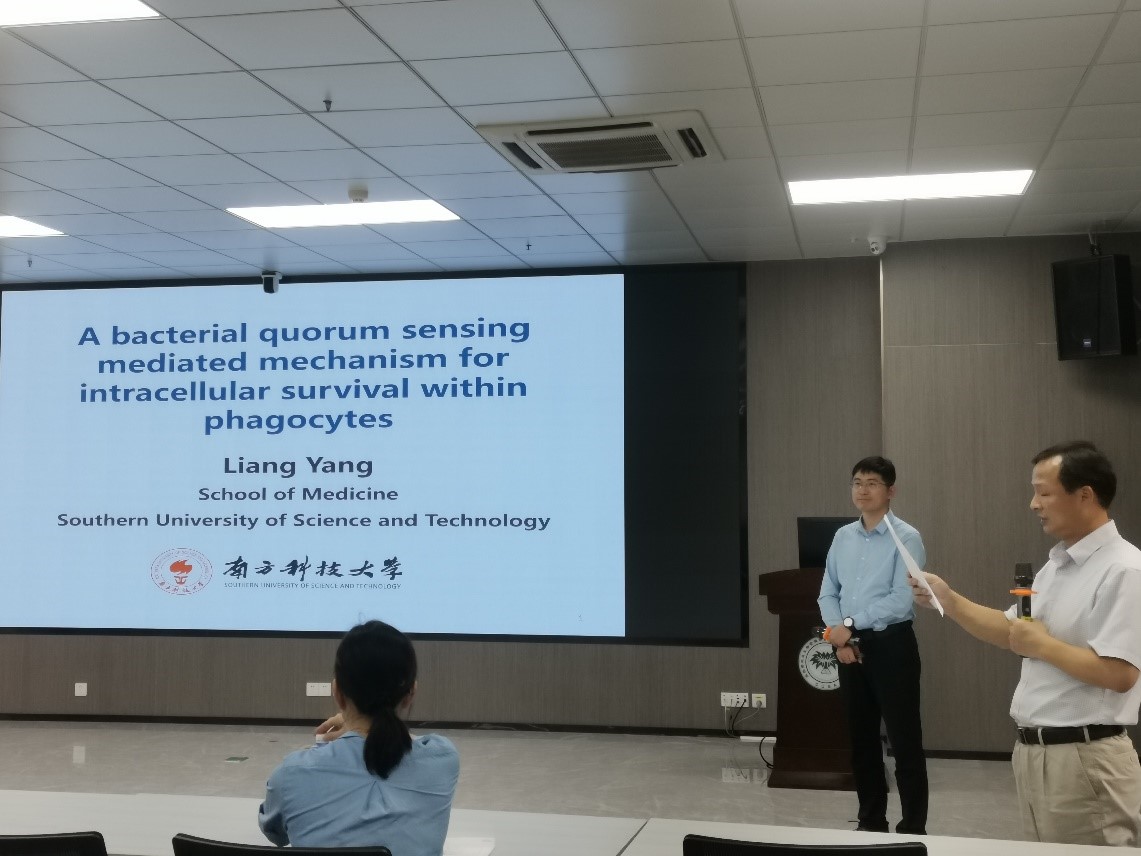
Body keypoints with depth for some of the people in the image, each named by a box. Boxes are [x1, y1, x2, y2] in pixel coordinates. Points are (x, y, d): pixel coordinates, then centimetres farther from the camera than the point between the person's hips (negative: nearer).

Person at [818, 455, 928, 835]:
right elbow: (828, 593, 10)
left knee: (904, 740, -2)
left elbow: (901, 601, -17)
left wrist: (850, 625, -14)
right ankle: (870, 820, 26)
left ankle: (913, 828, 7)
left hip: (891, 644, -6)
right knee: (860, 738, 14)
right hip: (850, 645, 6)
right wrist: (840, 637, -5)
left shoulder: (906, 538, -9)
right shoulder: (843, 537, 10)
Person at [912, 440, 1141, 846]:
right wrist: (949, 600, 8)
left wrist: (1043, 645, -14)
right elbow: (1012, 632, 19)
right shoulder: (1056, 564, 13)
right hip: (1033, 751, 9)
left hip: (1084, 758, -9)